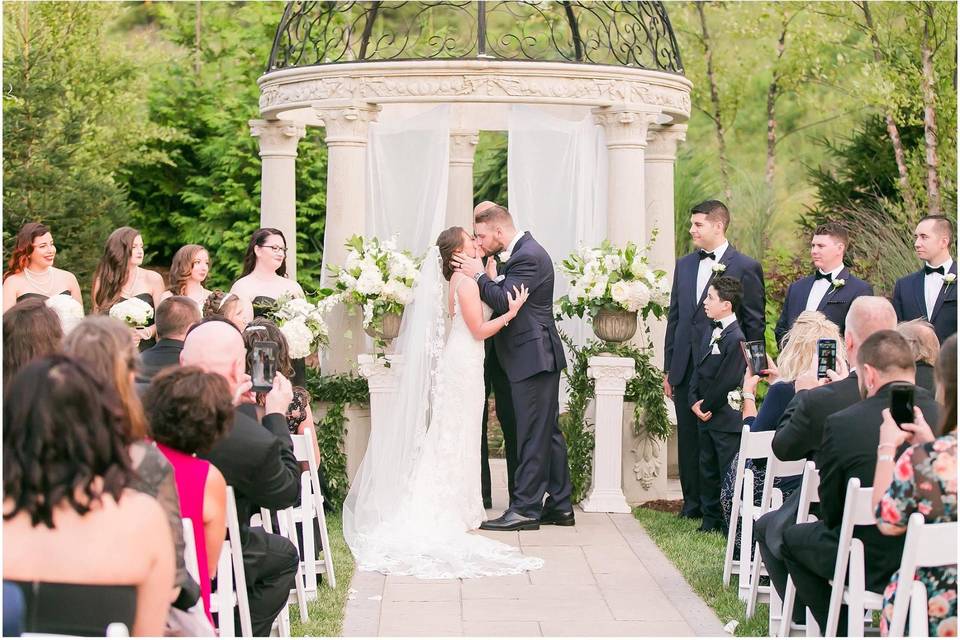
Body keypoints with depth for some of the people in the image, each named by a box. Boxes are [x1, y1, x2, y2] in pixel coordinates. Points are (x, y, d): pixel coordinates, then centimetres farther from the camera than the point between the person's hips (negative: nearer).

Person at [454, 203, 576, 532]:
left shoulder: (528, 256, -17)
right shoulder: (525, 251, 14)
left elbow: (504, 301, -23)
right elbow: (506, 296, 16)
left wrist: (478, 275, -12)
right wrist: (481, 276, 3)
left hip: (533, 357, -11)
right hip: (538, 357, 11)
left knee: (533, 435, -7)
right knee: (548, 432, 13)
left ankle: (525, 509, -5)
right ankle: (559, 505, 18)